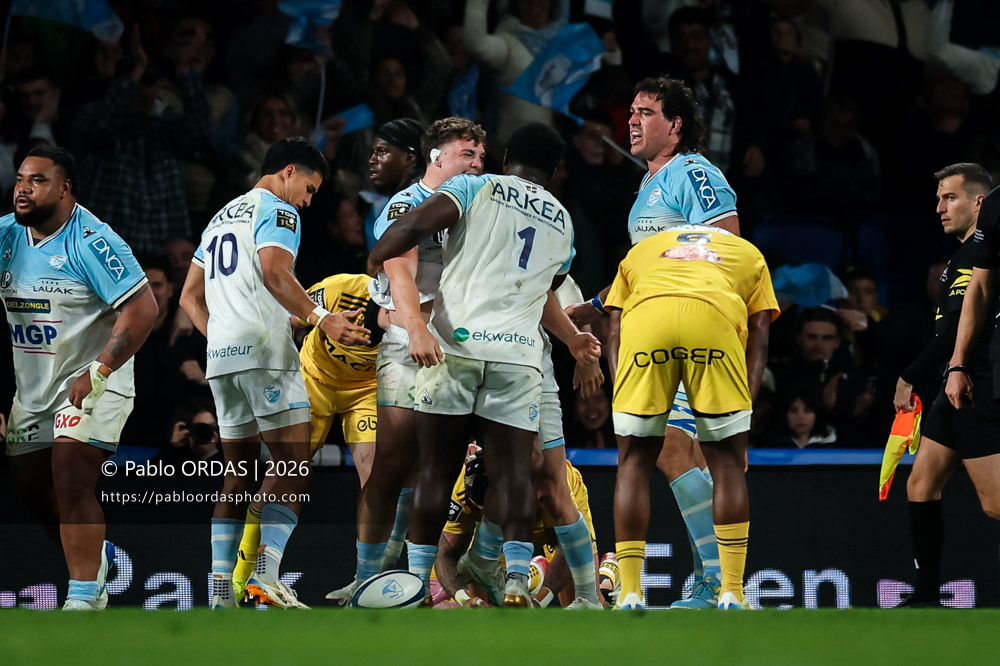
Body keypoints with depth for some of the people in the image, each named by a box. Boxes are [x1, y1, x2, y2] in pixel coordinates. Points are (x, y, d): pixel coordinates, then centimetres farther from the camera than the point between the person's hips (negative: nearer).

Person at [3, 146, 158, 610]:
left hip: (93, 383, -8)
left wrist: (98, 373, -23)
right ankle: (96, 554, 36)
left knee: (70, 481, -16)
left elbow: (142, 310, -21)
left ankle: (86, 595, -9)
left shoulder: (91, 242, -18)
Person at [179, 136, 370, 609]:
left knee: (240, 472, 10)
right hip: (264, 349, -8)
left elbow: (190, 297, 26)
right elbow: (275, 273, -19)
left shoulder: (221, 218, 26)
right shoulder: (276, 210, -1)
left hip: (221, 357, 8)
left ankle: (221, 592, 4)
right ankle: (266, 573, -25)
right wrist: (320, 319, -21)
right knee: (293, 467, -10)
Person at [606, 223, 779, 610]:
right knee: (728, 462, 12)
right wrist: (744, 408, 17)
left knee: (634, 462, 12)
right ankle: (732, 595, 9)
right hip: (715, 317, -1)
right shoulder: (748, 254, 38)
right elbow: (759, 333, 24)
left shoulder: (642, 250, 39)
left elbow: (614, 327, 26)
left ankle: (630, 596, 7)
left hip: (645, 316, 1)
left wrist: (621, 404, 20)